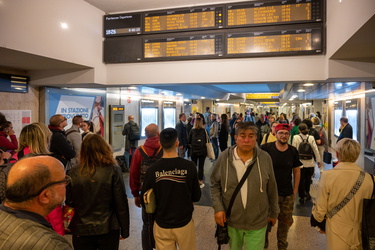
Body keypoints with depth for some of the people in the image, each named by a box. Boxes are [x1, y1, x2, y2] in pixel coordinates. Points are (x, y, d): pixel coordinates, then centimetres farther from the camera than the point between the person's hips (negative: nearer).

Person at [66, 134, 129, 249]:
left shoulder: (72, 173, -10)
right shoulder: (113, 171, -15)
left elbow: (69, 203, 0)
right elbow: (121, 204, -11)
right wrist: (124, 230, 0)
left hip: (81, 231, 1)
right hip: (108, 230, -1)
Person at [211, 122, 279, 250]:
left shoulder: (265, 158, -10)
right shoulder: (224, 157, -11)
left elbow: (272, 189, 1)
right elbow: (215, 184, -1)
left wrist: (274, 213, 10)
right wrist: (218, 208, -11)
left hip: (257, 223, -1)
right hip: (231, 221, 1)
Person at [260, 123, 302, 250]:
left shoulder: (293, 151, -2)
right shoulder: (266, 148, -13)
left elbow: (296, 171, 7)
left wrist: (295, 190, 6)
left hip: (287, 195, 3)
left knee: (285, 222, 17)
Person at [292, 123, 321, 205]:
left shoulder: (296, 137, -9)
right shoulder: (311, 138, -3)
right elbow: (315, 150, 0)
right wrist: (318, 160, 10)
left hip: (300, 163, -2)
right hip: (310, 163, 2)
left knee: (301, 180, 9)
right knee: (308, 179, 21)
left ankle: (302, 197, 15)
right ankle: (307, 193, 30)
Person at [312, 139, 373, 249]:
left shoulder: (327, 176, -19)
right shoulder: (368, 178, -12)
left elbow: (320, 210, -13)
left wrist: (320, 223, 8)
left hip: (337, 235, -2)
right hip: (360, 235, 3)